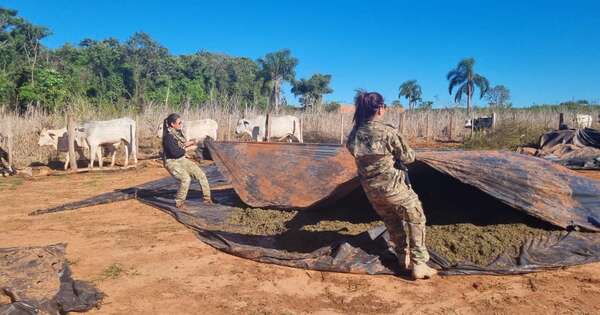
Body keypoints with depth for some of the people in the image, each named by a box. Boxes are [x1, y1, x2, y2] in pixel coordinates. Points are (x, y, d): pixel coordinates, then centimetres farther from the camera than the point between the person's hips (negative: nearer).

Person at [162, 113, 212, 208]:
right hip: (172, 162, -9)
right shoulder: (168, 136, -22)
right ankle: (179, 202, -10)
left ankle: (207, 198, 12)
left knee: (200, 174, 1)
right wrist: (189, 148, -17)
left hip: (182, 160, 9)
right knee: (186, 178, -30)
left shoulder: (178, 132, 4)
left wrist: (190, 142, 0)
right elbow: (175, 152, -26)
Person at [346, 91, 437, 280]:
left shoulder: (354, 135, -6)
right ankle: (419, 264, 14)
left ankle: (404, 260, 34)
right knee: (415, 220, 13)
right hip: (393, 186, -6)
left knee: (393, 224, 23)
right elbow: (408, 158, -11)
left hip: (370, 190, 6)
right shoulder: (388, 132, -22)